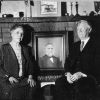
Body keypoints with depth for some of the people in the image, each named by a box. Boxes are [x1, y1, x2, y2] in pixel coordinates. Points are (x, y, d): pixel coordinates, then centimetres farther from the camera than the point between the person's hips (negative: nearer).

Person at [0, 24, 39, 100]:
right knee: (9, 88, -33)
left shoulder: (25, 49, 17)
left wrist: (30, 76, 0)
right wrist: (8, 77, -15)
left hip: (23, 80, 4)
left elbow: (30, 64, 17)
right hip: (8, 81, -4)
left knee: (32, 85, -23)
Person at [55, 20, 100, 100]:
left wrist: (81, 74, -19)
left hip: (89, 76, -5)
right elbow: (68, 61, 16)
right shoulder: (76, 45, 22)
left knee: (78, 85, -36)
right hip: (73, 76, 5)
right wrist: (68, 73, -5)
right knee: (59, 82, -23)